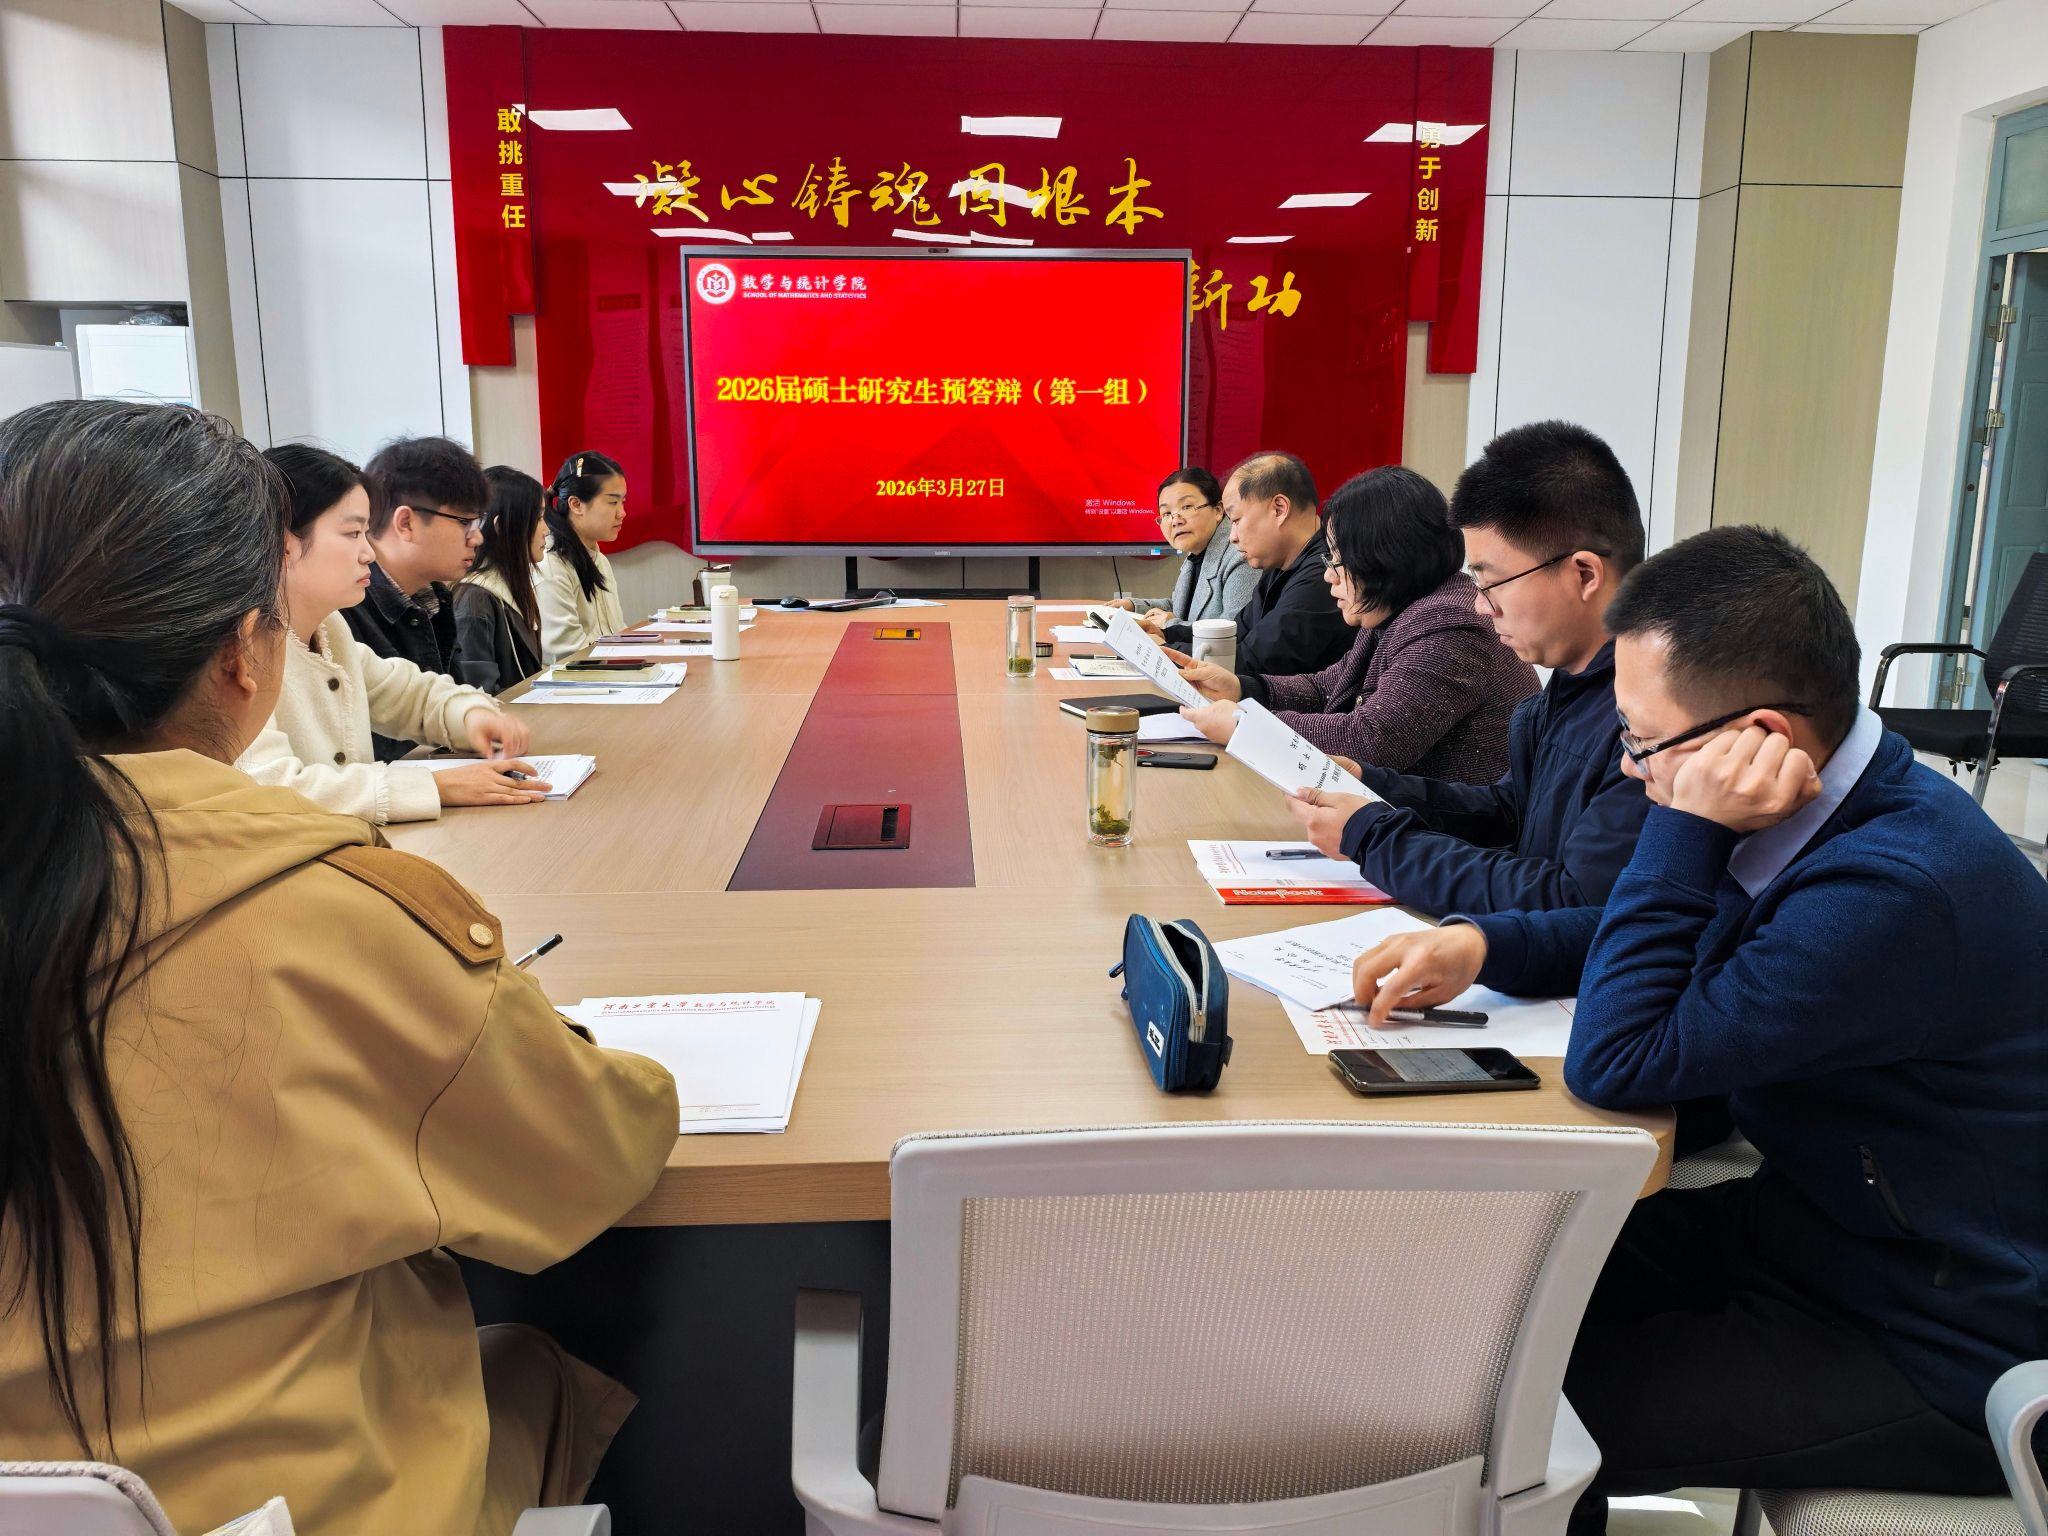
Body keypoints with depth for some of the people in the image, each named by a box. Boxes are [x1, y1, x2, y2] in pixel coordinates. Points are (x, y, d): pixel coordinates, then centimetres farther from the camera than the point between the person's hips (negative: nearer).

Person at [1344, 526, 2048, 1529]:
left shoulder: (1895, 890, -32)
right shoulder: (1844, 812, -3)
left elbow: (1618, 1063, -27)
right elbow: (1658, 937, 12)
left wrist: (1689, 830, -27)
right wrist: (1481, 944, -4)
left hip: (1928, 1360, -8)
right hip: (1805, 1223, 8)